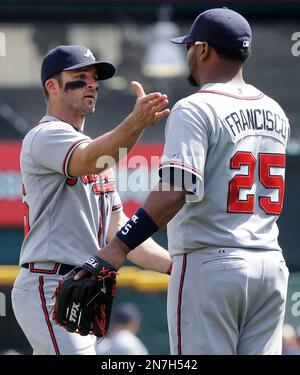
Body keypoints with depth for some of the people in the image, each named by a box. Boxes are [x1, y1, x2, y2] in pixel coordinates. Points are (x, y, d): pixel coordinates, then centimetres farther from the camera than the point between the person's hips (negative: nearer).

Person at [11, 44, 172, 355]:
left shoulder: (89, 146, 22)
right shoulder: (45, 137, -8)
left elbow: (117, 227, 20)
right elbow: (89, 160, -32)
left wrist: (177, 266, 11)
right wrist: (136, 123, -49)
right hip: (50, 286, -10)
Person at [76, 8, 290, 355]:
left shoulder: (195, 109, -10)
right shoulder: (275, 112, 13)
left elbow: (176, 190, -23)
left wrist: (119, 247, -27)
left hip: (209, 267, -7)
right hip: (270, 266, 7)